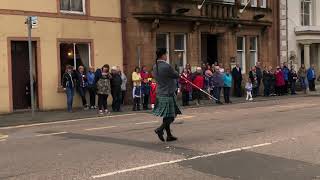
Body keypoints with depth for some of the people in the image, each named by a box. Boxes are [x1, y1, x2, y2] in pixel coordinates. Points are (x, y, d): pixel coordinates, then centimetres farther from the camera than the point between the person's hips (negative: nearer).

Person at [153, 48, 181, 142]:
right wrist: (176, 73, 14)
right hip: (168, 94, -8)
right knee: (172, 115, 2)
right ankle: (160, 129, -11)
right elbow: (176, 75, -9)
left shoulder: (155, 67, 5)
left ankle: (169, 135, 19)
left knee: (167, 116, 14)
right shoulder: (166, 66, -20)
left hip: (160, 94, 8)